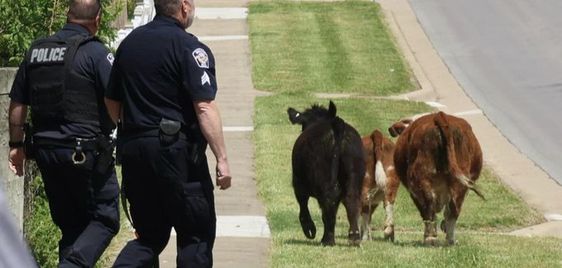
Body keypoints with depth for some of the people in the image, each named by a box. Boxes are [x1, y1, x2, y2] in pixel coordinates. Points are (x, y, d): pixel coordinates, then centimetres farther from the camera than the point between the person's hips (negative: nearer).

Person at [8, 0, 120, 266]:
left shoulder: (36, 50, 9)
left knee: (70, 224, 15)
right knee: (105, 220, 1)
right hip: (85, 152, -6)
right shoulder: (95, 52, -10)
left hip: (45, 150, 6)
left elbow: (17, 103, 14)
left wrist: (16, 145, 21)